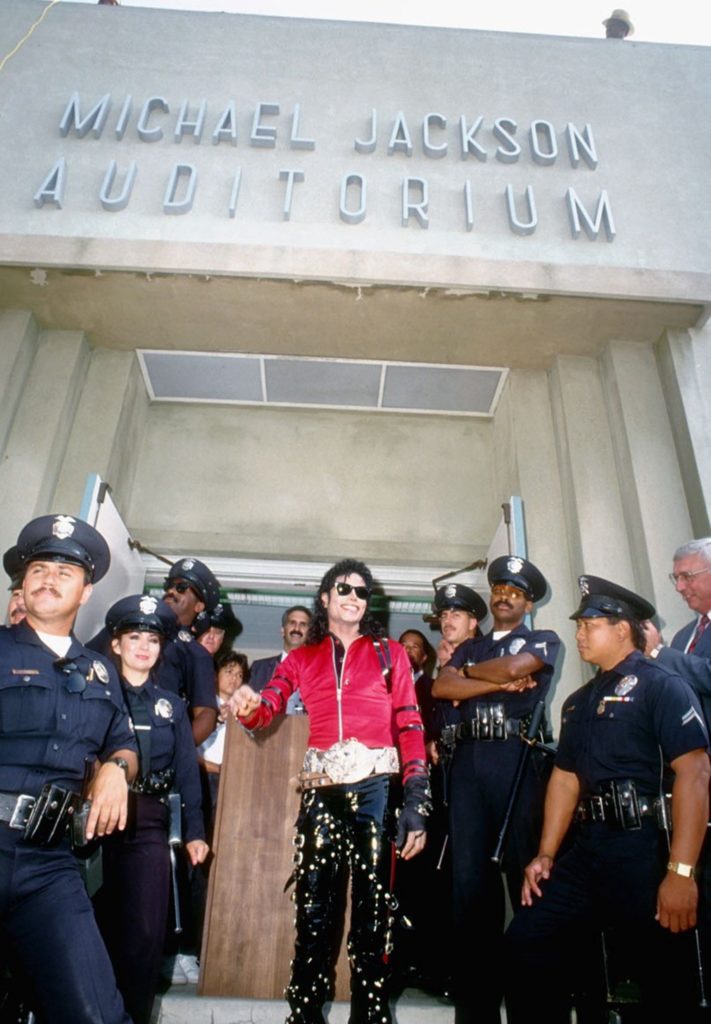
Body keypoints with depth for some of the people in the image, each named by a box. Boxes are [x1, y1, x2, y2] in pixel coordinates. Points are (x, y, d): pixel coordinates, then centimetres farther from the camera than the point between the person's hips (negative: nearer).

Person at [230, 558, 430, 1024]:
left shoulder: (390, 653, 13)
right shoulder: (302, 658, 16)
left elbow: (410, 726, 5)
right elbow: (266, 708, 4)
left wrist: (417, 802, -4)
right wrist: (247, 705, -21)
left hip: (377, 785, -1)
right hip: (321, 789, 1)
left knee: (373, 908, 5)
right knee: (314, 908, 6)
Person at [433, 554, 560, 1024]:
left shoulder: (543, 640, 12)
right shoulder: (469, 648, 23)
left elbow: (511, 667, -8)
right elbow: (441, 688, 5)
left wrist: (468, 673, 8)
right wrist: (501, 683, -4)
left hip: (518, 758, -3)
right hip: (469, 760, 4)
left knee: (527, 874, -4)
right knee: (469, 879, 4)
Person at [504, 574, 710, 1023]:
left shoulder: (661, 685, -7)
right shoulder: (580, 701, 17)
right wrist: (546, 855, 12)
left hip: (644, 847, -7)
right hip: (588, 847, 7)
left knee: (661, 977, 4)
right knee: (526, 941, 4)